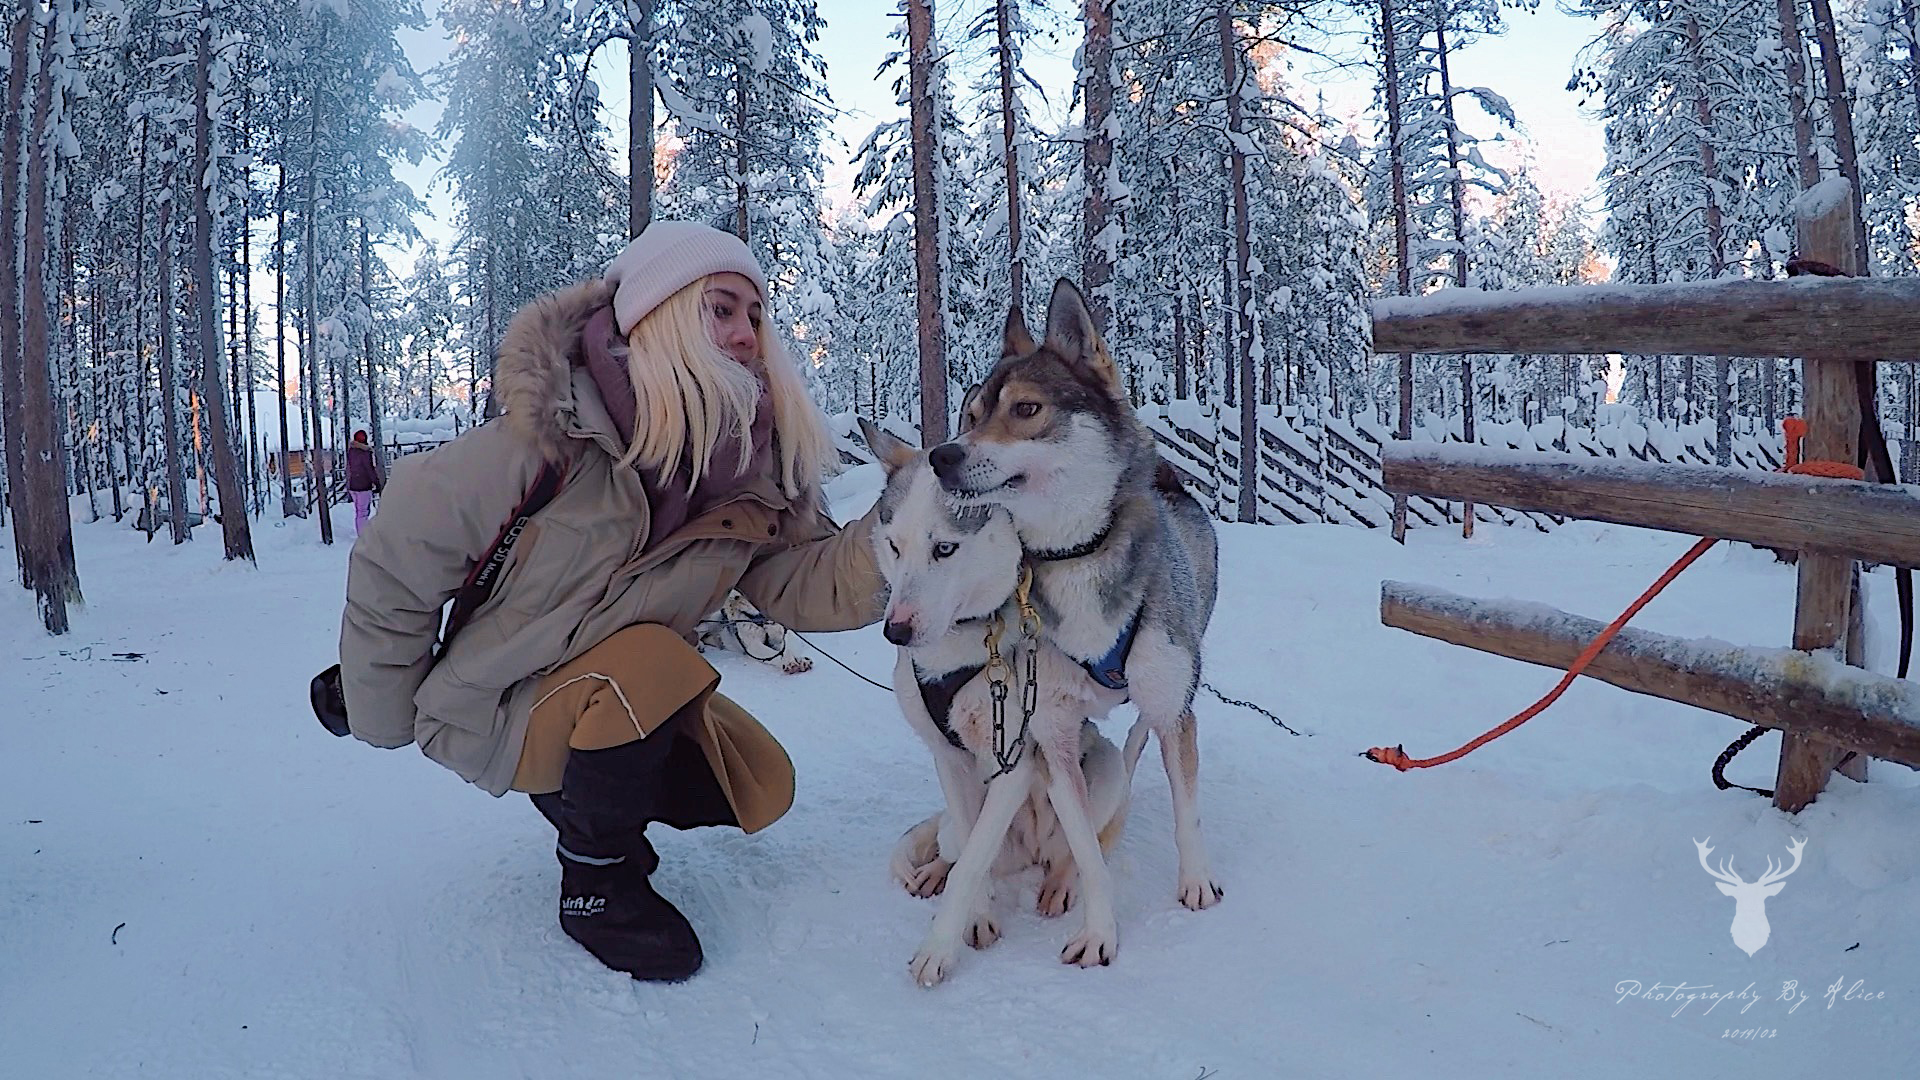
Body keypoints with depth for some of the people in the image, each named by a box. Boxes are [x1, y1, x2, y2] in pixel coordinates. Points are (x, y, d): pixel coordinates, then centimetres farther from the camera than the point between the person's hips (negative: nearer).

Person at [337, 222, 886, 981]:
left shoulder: (750, 466, -11)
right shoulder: (550, 437, -28)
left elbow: (805, 585, -15)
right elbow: (394, 567, -18)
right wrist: (387, 724, -7)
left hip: (628, 696, 6)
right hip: (493, 709, -6)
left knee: (757, 785, -4)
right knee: (646, 664, -33)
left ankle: (579, 800, 20)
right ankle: (594, 885, -7)